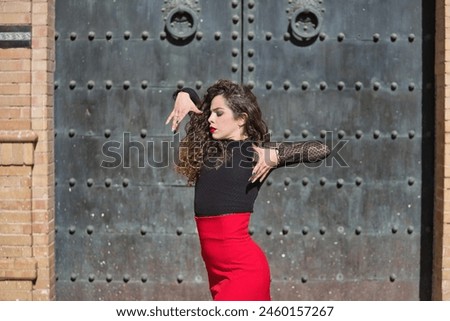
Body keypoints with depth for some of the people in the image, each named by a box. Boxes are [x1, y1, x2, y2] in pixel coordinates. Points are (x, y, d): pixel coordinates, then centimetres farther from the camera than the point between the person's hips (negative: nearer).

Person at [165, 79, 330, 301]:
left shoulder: (255, 152, -5)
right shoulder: (208, 146, 11)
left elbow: (321, 149, -12)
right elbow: (189, 99, 25)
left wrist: (276, 156, -21)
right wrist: (183, 96, 4)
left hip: (244, 269, -7)